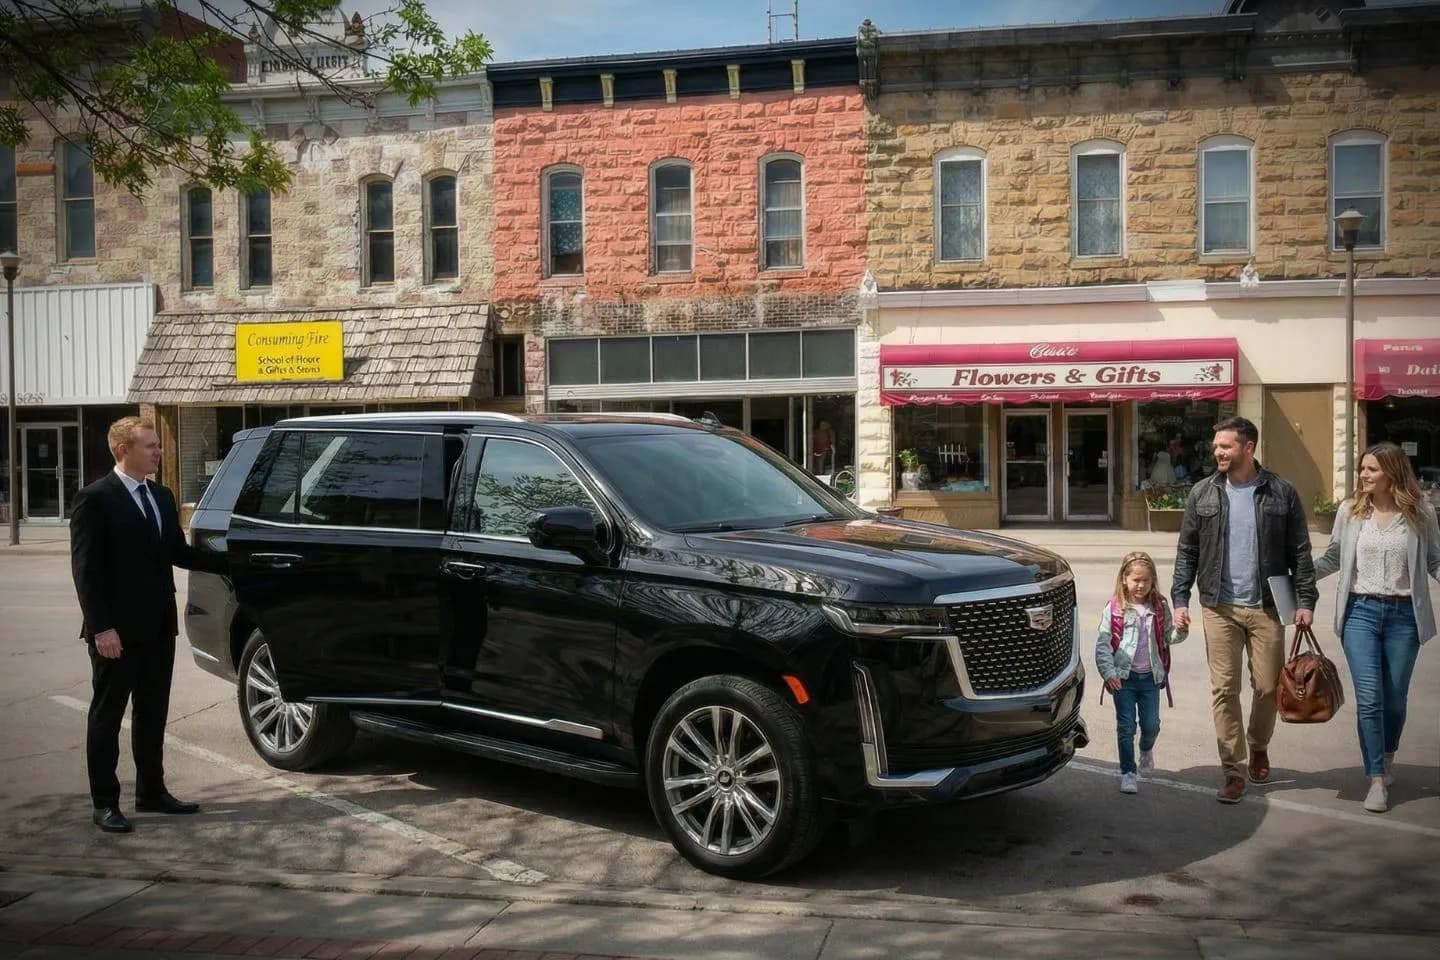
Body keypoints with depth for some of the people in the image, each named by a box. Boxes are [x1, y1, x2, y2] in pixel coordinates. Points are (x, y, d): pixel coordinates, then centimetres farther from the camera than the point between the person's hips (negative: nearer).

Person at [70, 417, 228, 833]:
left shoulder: (162, 497, 11)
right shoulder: (96, 499, -11)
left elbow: (178, 552, 17)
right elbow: (86, 567, -14)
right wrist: (101, 627, -20)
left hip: (158, 627, 7)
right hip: (117, 630, -7)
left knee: (152, 713, 15)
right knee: (107, 715, 4)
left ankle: (151, 791, 26)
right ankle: (104, 803, 12)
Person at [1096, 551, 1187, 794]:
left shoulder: (1159, 607, 0)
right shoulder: (1114, 608, -8)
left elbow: (1168, 638, 5)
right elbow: (1102, 643, -7)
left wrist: (1179, 631, -16)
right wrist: (1108, 672, -14)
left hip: (1150, 676, 2)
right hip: (1123, 676, -2)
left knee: (1151, 724, 12)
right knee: (1126, 726, 2)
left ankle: (1146, 751, 45)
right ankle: (1128, 773, 12)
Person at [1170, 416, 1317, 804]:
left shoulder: (1281, 492, 0)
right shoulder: (1202, 493, 4)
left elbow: (1300, 551, 2)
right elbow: (1187, 552, 6)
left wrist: (1305, 600, -4)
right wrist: (1180, 599, 0)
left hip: (1267, 607, -1)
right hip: (1220, 607, 1)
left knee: (1267, 687, 6)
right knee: (1224, 689, -1)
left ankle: (1258, 746, 35)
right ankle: (1234, 771, 8)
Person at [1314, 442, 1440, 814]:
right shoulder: (1349, 510, 0)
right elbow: (1333, 558, 8)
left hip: (1403, 615, 0)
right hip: (1360, 612, 0)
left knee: (1395, 698, 10)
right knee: (1369, 698, -6)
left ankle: (1387, 757, 38)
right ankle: (1377, 780, 2)